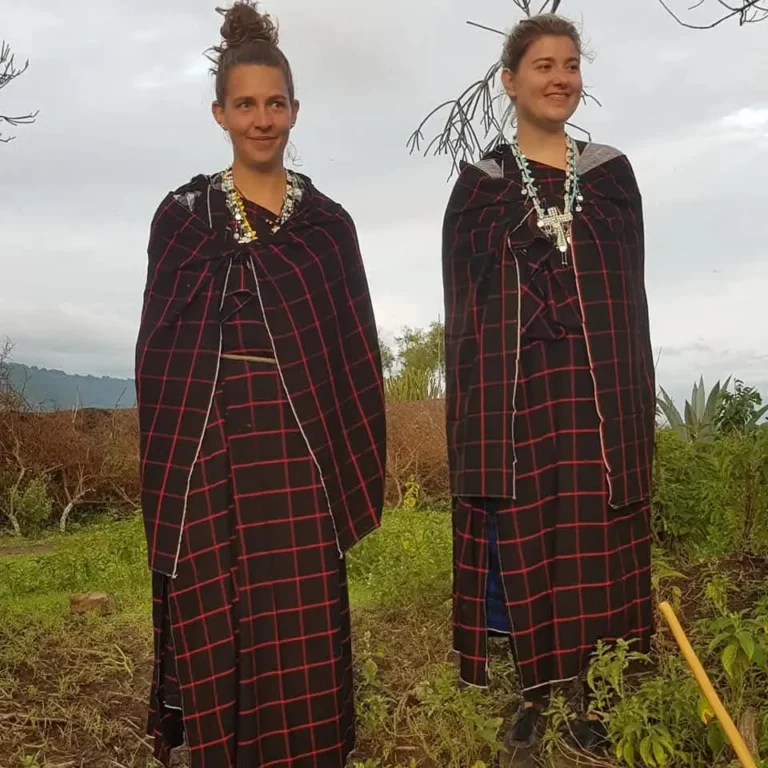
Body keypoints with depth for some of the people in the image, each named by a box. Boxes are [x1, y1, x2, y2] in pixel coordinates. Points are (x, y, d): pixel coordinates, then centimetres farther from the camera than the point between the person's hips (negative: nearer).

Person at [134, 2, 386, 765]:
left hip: (299, 448, 1)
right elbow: (158, 348, 4)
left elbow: (356, 350, 8)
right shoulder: (183, 214, 5)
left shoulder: (328, 223, 8)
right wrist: (167, 464, -2)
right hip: (210, 446, 0)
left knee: (303, 629, 4)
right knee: (214, 620, 5)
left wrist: (355, 466, 3)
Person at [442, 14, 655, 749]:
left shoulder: (611, 174, 11)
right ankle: (536, 695, 16)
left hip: (596, 388, 2)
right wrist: (472, 410, -4)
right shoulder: (479, 186, 5)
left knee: (595, 544, 5)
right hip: (514, 391, -1)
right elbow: (464, 307, 3)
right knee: (522, 545, 2)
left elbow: (630, 295, 10)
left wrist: (636, 403, 3)